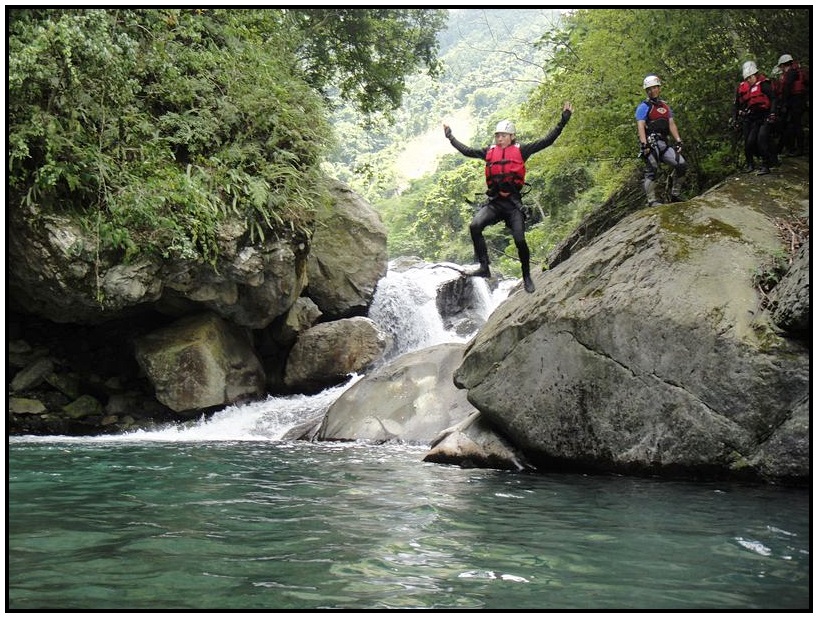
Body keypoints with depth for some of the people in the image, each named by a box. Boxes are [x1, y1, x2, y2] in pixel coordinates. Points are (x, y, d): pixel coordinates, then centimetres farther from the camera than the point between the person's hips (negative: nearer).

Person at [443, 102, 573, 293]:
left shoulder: (520, 150, 4)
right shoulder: (489, 151, 12)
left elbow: (547, 141, 2)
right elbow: (466, 150, 23)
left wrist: (564, 120, -3)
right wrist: (450, 136, 30)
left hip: (513, 202, -2)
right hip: (494, 201, 2)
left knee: (520, 240, -8)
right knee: (474, 226, -22)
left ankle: (527, 276, 13)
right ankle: (484, 267, -17)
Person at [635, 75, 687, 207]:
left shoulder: (665, 107, 22)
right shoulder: (643, 107, 2)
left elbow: (671, 124, 15)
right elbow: (641, 126, -9)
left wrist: (678, 140, 2)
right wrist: (644, 144, -22)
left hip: (663, 143, 6)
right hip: (650, 144, -6)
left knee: (682, 165, -6)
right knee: (651, 171, -12)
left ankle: (675, 194, 3)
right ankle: (652, 200, -11)